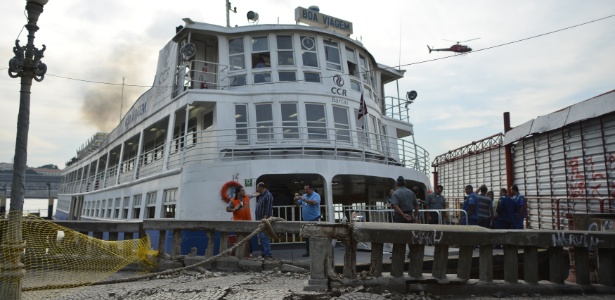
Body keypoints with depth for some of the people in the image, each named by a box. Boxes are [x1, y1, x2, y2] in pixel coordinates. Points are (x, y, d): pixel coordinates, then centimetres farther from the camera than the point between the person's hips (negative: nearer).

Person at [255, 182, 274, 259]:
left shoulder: (268, 195, -12)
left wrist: (265, 217, -25)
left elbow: (269, 208, -20)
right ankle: (263, 254, 19)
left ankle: (268, 254, -13)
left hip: (265, 220, -10)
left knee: (265, 237, -13)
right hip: (260, 220, 10)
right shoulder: (261, 196, 18)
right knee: (261, 237, 12)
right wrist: (258, 218, 18)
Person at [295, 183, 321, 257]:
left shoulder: (316, 195, -8)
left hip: (314, 219, -7)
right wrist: (296, 200, -9)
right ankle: (308, 251, 18)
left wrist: (303, 199, -31)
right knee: (307, 236, 11)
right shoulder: (304, 195, 12)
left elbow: (314, 202, -27)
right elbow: (298, 204, 14)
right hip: (305, 220, 7)